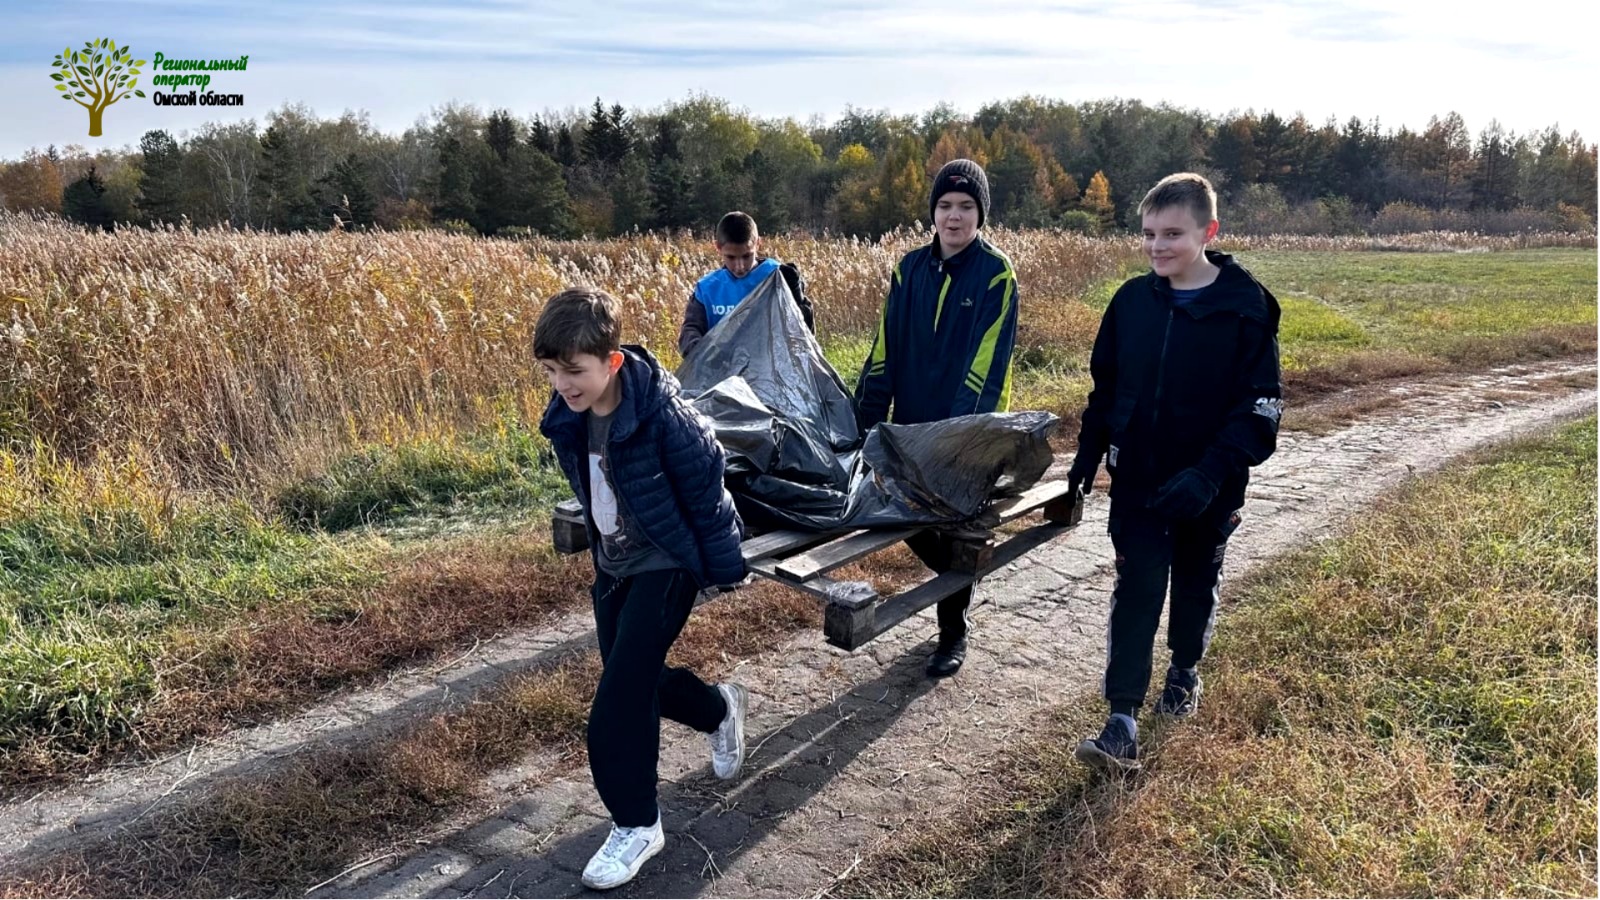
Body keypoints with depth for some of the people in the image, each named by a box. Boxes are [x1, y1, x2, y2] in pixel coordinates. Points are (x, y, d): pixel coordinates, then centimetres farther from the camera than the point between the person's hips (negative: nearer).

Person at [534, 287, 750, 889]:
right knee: (634, 677, 16)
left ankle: (636, 825, 9)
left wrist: (723, 567, -9)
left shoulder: (661, 414, -27)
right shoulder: (567, 417, -6)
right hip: (614, 564, 7)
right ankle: (720, 710, 45)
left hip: (665, 566, -7)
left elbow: (706, 490, -17)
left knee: (620, 697, -9)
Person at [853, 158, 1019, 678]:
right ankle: (962, 583, 39)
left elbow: (988, 362, -17)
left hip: (968, 434, -5)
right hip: (912, 425, 5)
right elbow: (885, 351, 4)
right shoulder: (910, 269, 5)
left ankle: (954, 631, 22)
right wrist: (866, 421, -1)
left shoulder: (996, 274, -10)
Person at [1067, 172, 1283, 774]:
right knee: (1135, 593, -1)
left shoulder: (1247, 308, -13)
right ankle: (1123, 721, 0)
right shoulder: (1132, 300, -1)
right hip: (1137, 480, 2)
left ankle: (1184, 672, 43)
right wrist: (1088, 454, 6)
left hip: (1207, 488, -2)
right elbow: (1104, 385, 9)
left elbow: (1259, 407, -14)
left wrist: (1211, 472, -24)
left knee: (1196, 584, 18)